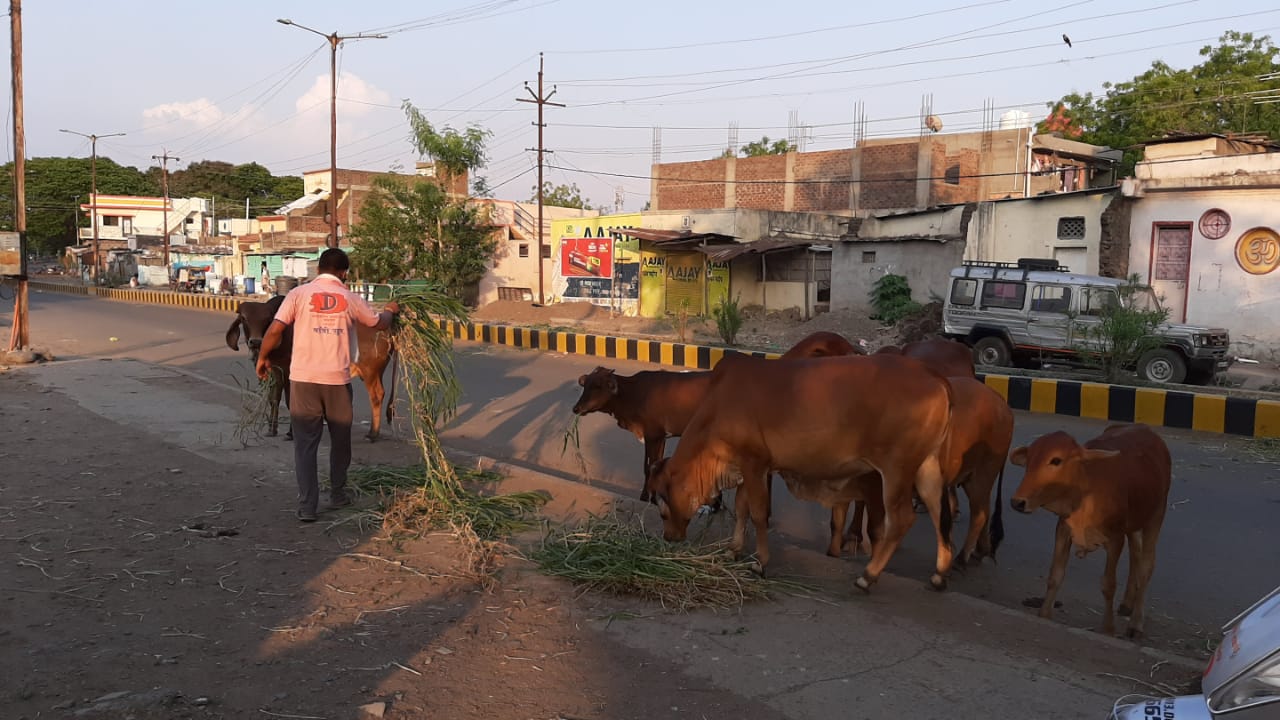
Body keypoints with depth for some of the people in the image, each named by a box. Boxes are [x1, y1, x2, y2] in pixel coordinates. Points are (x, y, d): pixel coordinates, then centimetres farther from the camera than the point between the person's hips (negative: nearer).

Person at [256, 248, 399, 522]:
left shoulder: (299, 293, -2)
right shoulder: (351, 299, 2)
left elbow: (275, 330, -8)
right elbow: (380, 323, 17)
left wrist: (262, 358, 9)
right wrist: (390, 311, 39)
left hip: (303, 379, -1)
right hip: (338, 380, 1)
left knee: (305, 444, 5)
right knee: (340, 440, 19)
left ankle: (307, 507, 1)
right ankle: (338, 494, 31)